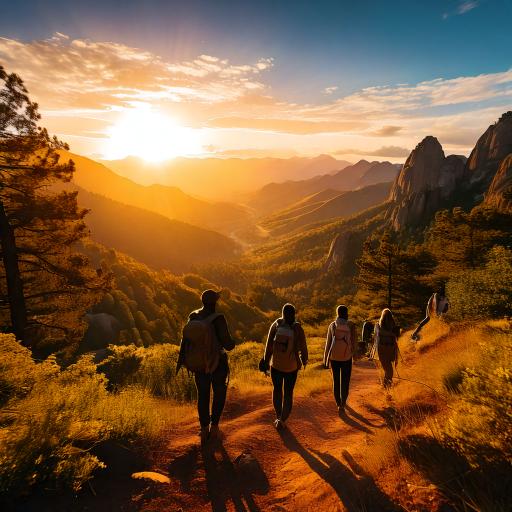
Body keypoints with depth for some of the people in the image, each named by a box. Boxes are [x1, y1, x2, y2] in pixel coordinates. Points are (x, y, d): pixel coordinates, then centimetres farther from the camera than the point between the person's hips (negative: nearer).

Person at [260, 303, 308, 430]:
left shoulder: (275, 325, -10)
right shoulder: (297, 328, -13)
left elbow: (268, 345, -7)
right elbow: (303, 347, -6)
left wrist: (265, 361, 3)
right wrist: (304, 360, 13)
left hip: (276, 364, 1)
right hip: (292, 366, -1)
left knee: (277, 390, 21)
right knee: (288, 394, 12)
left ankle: (278, 417, 24)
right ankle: (282, 420, 6)